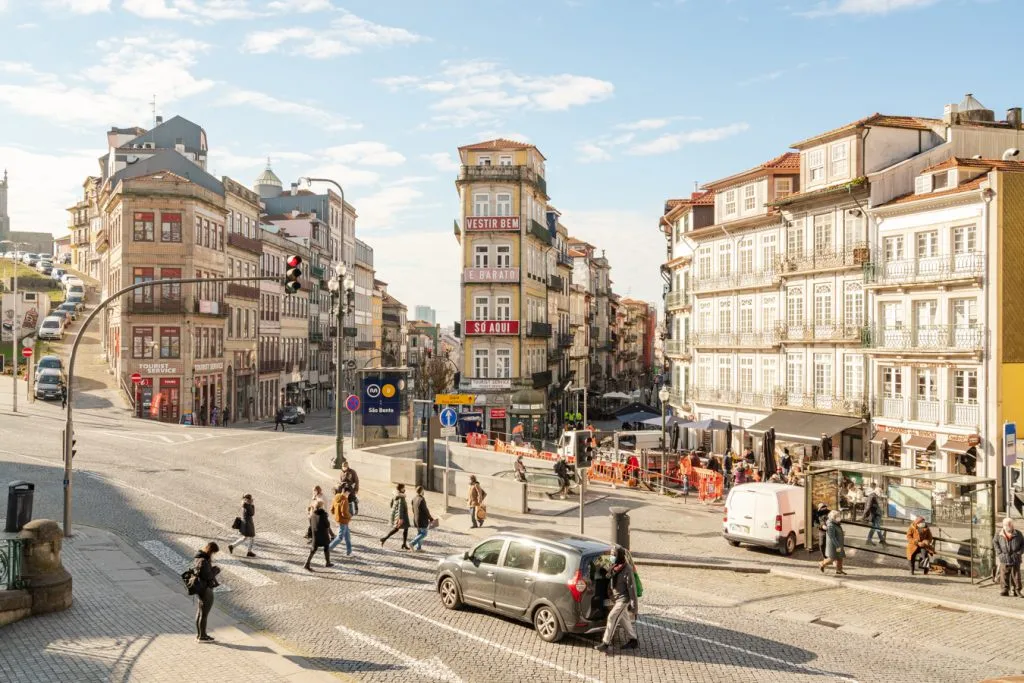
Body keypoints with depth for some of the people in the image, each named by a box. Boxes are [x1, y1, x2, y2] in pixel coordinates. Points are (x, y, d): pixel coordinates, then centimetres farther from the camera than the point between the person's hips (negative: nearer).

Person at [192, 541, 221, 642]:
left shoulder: (197, 558, 5)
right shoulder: (203, 561, -26)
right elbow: (208, 576, -24)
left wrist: (212, 569, 3)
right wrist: (216, 570, -8)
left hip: (199, 589, 10)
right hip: (205, 590, -10)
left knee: (199, 612, 19)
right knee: (204, 614, 5)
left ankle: (199, 634, 31)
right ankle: (202, 636, 17)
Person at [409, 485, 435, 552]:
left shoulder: (414, 498, 1)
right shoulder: (421, 500, -24)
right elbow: (425, 511, -19)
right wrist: (431, 518, -6)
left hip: (416, 519, 8)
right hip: (422, 520, -8)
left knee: (419, 533, 18)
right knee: (424, 534, 3)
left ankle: (418, 548, 20)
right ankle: (413, 543, -7)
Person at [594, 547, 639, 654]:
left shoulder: (627, 570, -21)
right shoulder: (614, 567, 4)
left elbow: (632, 587, -19)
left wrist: (633, 605, -18)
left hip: (623, 599, -9)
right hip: (617, 598, 9)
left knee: (612, 618, -12)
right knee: (624, 620, 16)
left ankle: (606, 644, -11)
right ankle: (633, 641, 30)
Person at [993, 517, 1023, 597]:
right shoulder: (999, 534, -2)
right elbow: (995, 542, 13)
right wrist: (999, 553, 4)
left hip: (1015, 560, -1)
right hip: (1004, 560, 1)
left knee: (1016, 575, 3)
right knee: (1004, 575, 4)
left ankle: (1017, 590, 13)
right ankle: (1005, 590, 14)